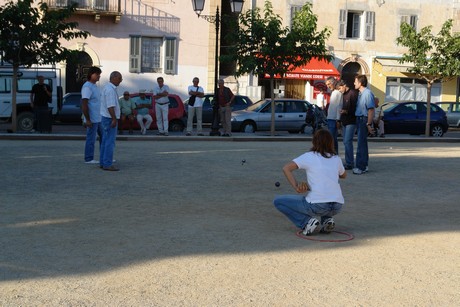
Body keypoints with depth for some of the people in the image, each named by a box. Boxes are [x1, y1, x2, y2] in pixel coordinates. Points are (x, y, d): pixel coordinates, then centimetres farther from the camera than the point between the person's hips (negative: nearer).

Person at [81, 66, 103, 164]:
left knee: (103, 137, 14)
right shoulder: (87, 87, -17)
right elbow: (84, 104, -21)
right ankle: (88, 159, 9)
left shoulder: (94, 86, 14)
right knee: (91, 139, -1)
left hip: (99, 118, 10)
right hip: (92, 119, -10)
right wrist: (87, 120, -23)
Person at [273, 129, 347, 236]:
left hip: (316, 206, -5)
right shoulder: (336, 158, 14)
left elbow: (286, 168, -8)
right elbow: (344, 175, 33)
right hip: (337, 207, 5)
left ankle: (307, 221, -4)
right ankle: (327, 219, 14)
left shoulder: (309, 156, 2)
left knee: (278, 201, 10)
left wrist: (296, 187, -6)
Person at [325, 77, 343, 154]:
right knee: (332, 138, 12)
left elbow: (339, 107, -16)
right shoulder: (332, 93, 18)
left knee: (333, 138, -11)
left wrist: (338, 120, -19)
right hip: (330, 119, 10)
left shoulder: (338, 93, -11)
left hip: (334, 119, -10)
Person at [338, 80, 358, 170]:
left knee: (348, 141, -12)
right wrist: (341, 120, 15)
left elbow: (356, 108, -17)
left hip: (351, 122, -9)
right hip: (344, 122, 9)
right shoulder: (343, 95, 17)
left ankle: (349, 163, -9)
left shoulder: (353, 93, -11)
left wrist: (346, 111, -24)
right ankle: (349, 162, 17)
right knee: (346, 142, 11)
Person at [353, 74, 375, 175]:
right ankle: (364, 165, 24)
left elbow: (371, 110, -19)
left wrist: (369, 124, -21)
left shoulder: (367, 93, -16)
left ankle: (361, 167, -7)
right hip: (359, 119, 10)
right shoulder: (360, 93, 12)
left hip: (364, 120, -10)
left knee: (361, 143, -10)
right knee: (362, 143, 15)